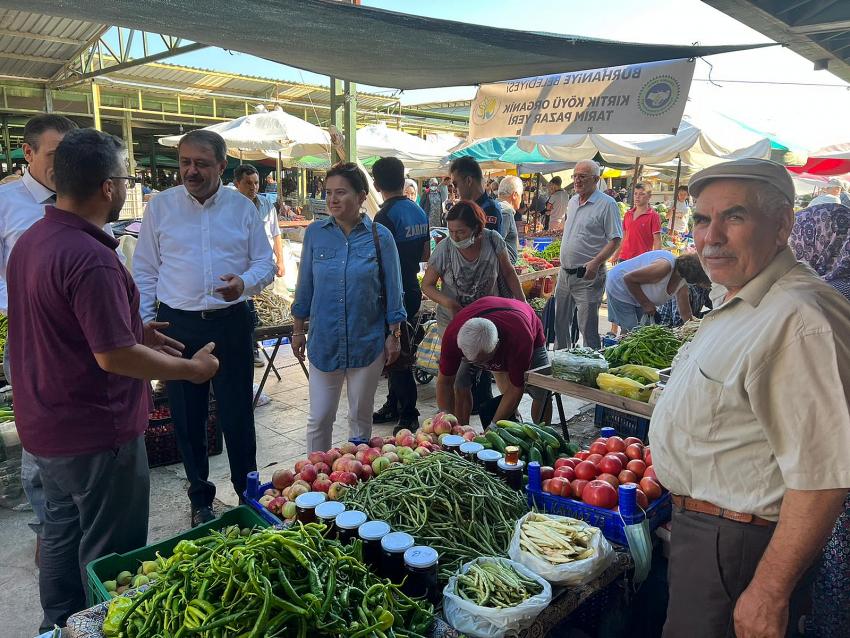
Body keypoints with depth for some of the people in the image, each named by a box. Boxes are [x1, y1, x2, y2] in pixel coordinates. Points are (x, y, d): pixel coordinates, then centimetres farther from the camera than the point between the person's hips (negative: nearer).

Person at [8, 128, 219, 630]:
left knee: (62, 537, 25)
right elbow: (114, 356, -28)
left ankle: (59, 627, 42)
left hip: (47, 426, 10)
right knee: (109, 555, 9)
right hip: (96, 436, -10)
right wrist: (191, 369, -15)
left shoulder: (31, 240, 4)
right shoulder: (91, 258, -27)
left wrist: (135, 329, 14)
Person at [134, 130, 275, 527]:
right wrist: (144, 323, -2)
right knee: (187, 417, 10)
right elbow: (145, 272, 5)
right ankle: (200, 497, 28)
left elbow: (265, 264, 4)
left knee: (237, 415, 6)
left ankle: (248, 493, 24)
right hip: (178, 325, 1)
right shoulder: (160, 207, 3)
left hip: (231, 323, 0)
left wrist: (245, 283, -18)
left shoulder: (243, 208, 3)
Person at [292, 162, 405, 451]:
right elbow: (305, 286, 6)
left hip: (367, 341, -1)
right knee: (319, 418, 6)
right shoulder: (315, 232, -1)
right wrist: (298, 330, 8)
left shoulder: (380, 236, -6)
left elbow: (392, 290, -1)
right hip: (324, 340, 1)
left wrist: (394, 336, 0)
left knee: (361, 416, 14)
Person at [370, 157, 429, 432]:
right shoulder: (419, 211, 7)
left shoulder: (385, 216, -17)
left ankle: (409, 415, 7)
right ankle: (393, 406, 29)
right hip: (412, 290, 8)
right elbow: (426, 255, 12)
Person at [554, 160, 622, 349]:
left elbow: (615, 240, -13)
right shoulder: (572, 201, 13)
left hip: (587, 276, -8)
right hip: (565, 272, 8)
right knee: (560, 322, 17)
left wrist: (596, 263, -24)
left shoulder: (607, 204, -10)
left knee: (588, 327, -4)